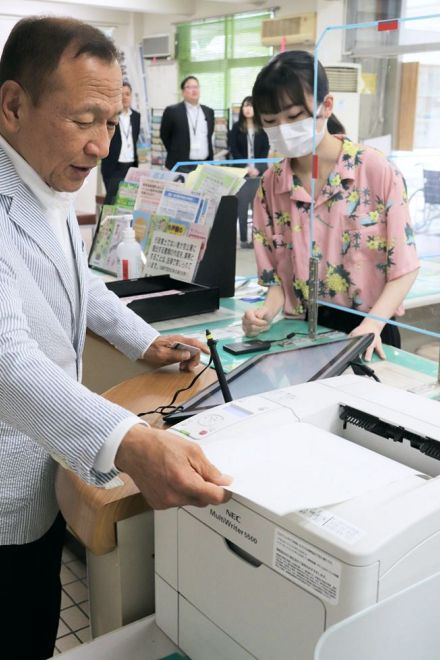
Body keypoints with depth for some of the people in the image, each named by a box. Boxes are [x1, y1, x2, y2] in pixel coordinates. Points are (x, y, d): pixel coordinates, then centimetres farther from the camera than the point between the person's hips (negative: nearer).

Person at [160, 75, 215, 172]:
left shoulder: (208, 111, 12)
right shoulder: (172, 111, -2)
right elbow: (164, 136, 5)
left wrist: (210, 161, 14)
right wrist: (177, 154, 6)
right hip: (181, 165, -4)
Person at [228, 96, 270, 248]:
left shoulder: (262, 128, 7)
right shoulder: (236, 127, 6)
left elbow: (265, 150, 3)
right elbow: (233, 150, 0)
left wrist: (257, 167, -11)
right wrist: (246, 167, -11)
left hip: (259, 171, 1)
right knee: (242, 205, -2)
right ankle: (243, 239, 2)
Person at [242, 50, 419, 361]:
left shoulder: (377, 171, -10)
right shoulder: (270, 185, 0)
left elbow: (403, 268, -6)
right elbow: (277, 272, 6)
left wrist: (372, 325, -19)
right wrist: (268, 311, -13)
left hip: (366, 331, -2)